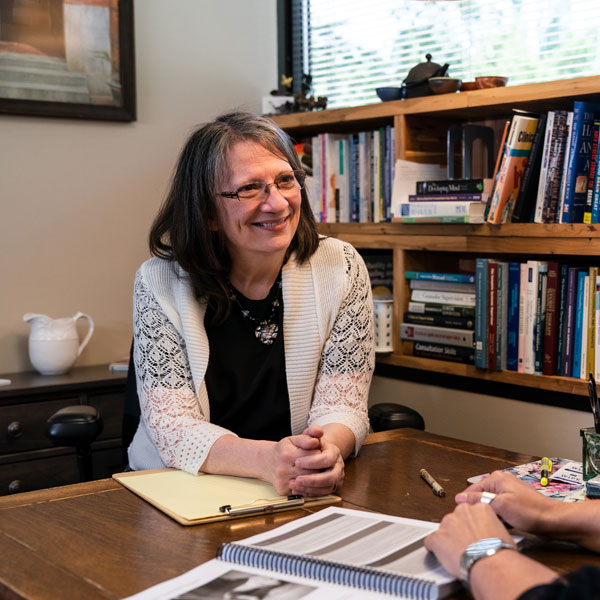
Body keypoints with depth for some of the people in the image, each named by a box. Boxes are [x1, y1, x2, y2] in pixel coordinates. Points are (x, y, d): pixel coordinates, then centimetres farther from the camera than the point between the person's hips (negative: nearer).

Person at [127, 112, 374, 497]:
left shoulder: (341, 270, -3)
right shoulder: (161, 284, -7)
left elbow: (343, 405, -4)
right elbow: (172, 426, -13)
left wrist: (328, 449, -27)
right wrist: (267, 459, -31)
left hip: (305, 498, 2)